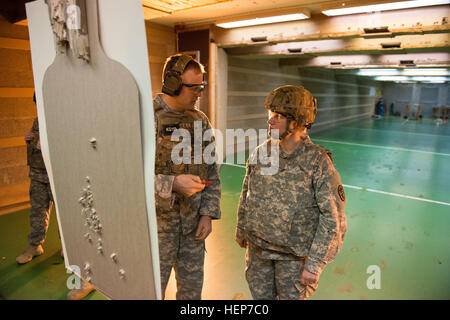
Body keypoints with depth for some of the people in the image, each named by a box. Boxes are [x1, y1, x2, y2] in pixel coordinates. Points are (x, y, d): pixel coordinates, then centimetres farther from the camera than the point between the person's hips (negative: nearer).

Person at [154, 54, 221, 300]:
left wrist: (208, 213, 1)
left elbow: (211, 171, 8)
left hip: (193, 225, 5)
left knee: (192, 290, 21)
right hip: (156, 226, -4)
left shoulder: (200, 120, 3)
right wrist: (172, 183, -27)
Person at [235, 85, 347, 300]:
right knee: (261, 295, 22)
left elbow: (333, 219, -17)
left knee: (292, 296, 17)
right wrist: (241, 229, 16)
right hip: (258, 247, 4)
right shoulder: (262, 151, -7)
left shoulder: (318, 162, -21)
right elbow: (247, 193, 7)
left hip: (295, 254, -4)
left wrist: (315, 264, -16)